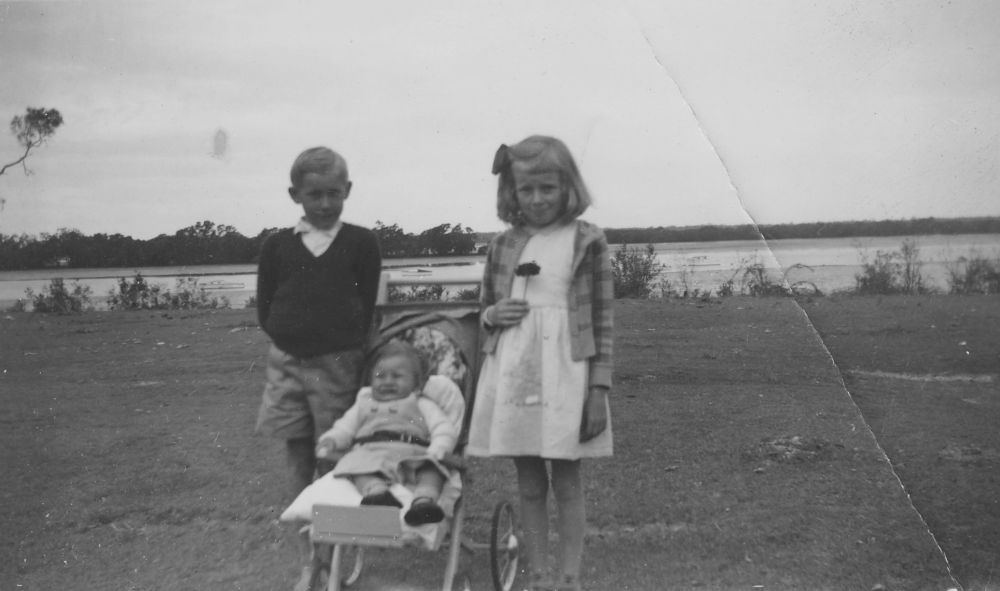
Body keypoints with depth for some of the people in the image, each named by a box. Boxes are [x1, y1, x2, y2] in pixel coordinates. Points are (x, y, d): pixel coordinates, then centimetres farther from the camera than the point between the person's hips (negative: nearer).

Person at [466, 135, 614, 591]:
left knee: (566, 482, 6)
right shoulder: (502, 246, 7)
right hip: (512, 376, 3)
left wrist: (599, 391, -6)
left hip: (564, 377, -3)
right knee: (529, 485, 11)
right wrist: (493, 314, -7)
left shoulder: (587, 241, -3)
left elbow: (602, 320, -2)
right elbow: (486, 310, 18)